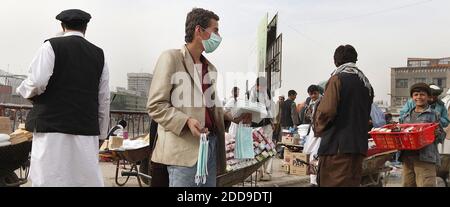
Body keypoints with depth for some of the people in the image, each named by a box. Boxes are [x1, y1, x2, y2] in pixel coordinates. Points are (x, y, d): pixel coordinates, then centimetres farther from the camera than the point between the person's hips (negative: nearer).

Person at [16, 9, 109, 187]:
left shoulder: (51, 46, 0)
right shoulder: (98, 54, 12)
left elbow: (37, 83, -11)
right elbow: (104, 99, 12)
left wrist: (23, 90, 13)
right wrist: (101, 134, 19)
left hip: (53, 126, -3)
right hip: (87, 129, 4)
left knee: (50, 179, 1)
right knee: (86, 179, 7)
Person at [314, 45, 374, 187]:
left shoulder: (338, 79, -7)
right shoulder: (366, 83, 15)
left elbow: (327, 110, -16)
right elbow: (366, 114, 16)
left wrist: (318, 129, 1)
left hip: (337, 145, -7)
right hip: (360, 146, 8)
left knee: (332, 182, -4)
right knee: (352, 182, 14)